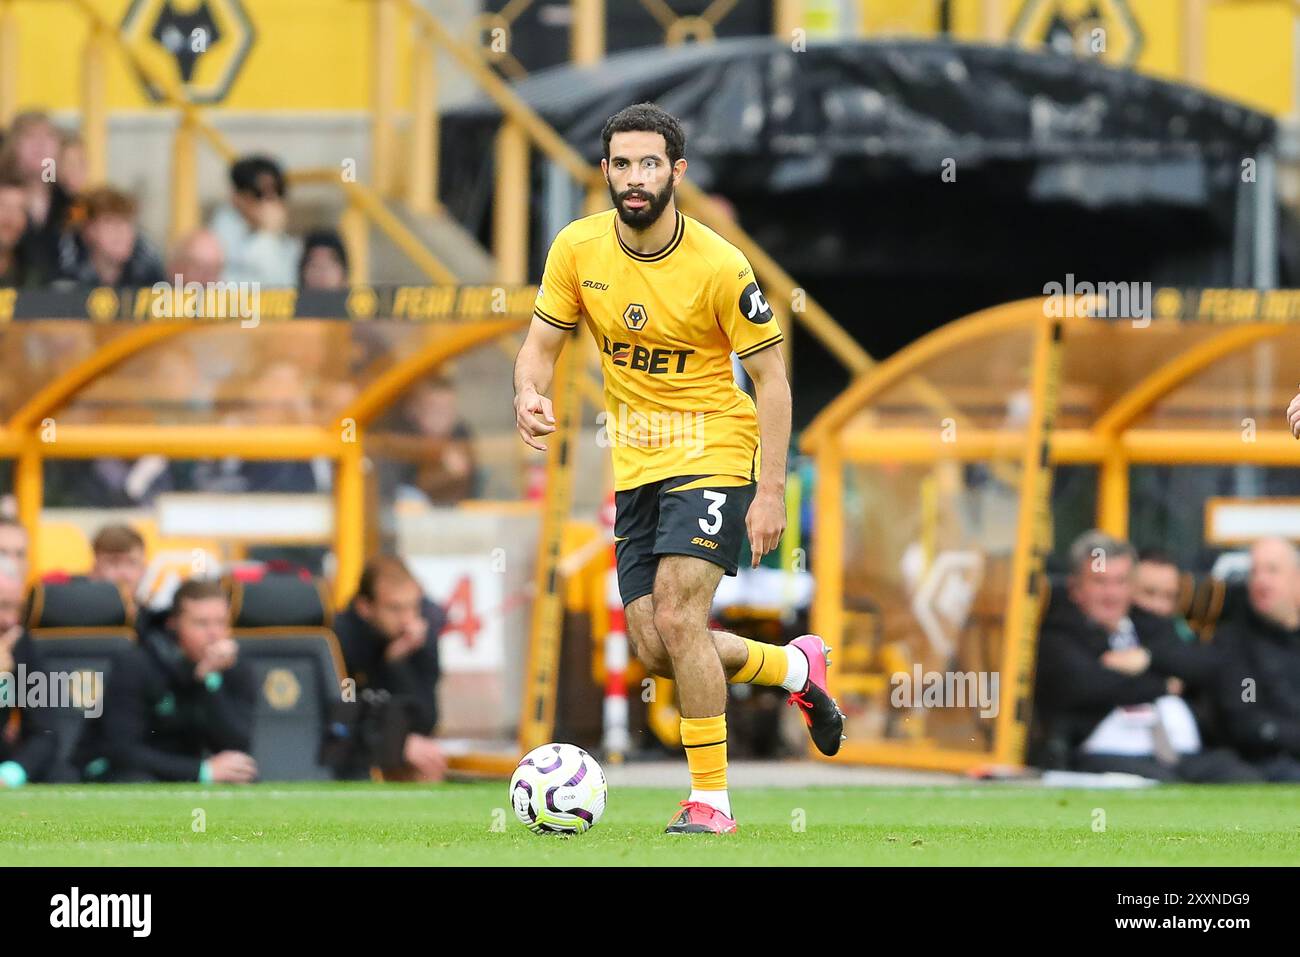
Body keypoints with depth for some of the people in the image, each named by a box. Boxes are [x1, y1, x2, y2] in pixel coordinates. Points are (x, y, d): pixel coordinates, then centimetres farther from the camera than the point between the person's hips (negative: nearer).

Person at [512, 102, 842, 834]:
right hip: (636, 465, 6)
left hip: (714, 454, -6)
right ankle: (798, 668, 32)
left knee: (677, 616, -20)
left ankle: (711, 799, -9)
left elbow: (771, 377, -11)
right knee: (656, 651, 4)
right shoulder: (578, 250, -5)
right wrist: (531, 395, -19)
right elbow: (543, 342, 5)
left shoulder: (720, 267, -17)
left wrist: (771, 490, -17)